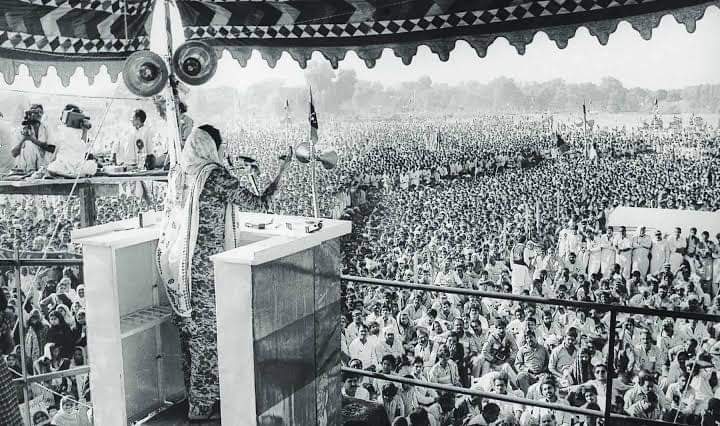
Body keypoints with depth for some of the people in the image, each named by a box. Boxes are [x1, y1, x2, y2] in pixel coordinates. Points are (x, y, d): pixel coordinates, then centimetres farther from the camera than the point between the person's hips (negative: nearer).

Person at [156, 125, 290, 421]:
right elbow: (256, 203, -8)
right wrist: (279, 177, 7)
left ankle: (193, 395, 29)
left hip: (173, 259, 7)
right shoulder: (216, 175, -12)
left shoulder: (177, 175, 8)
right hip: (200, 263, -7)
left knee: (188, 327, 17)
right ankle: (202, 405, 14)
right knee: (207, 332, 4)